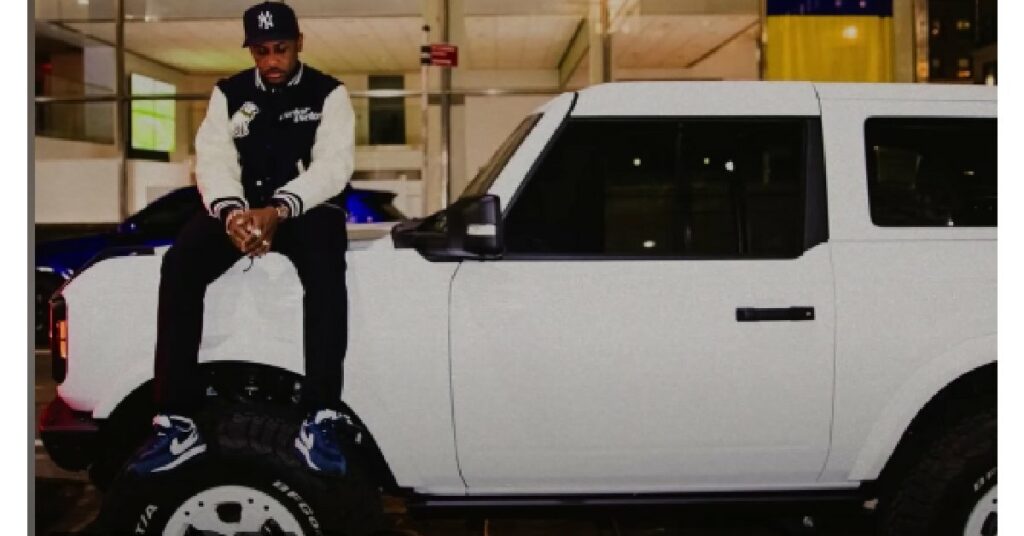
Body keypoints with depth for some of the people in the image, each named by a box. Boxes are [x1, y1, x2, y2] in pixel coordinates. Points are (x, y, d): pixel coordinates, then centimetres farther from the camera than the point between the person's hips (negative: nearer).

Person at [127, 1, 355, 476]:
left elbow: (333, 165, -10)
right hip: (241, 208, 3)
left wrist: (279, 210, -28)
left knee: (325, 268, -37)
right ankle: (177, 423, -26)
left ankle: (319, 423, -38)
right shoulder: (229, 94, 13)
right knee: (179, 264, -26)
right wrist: (232, 211, -24)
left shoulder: (328, 93, 4)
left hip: (307, 208, -3)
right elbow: (213, 161, 0)